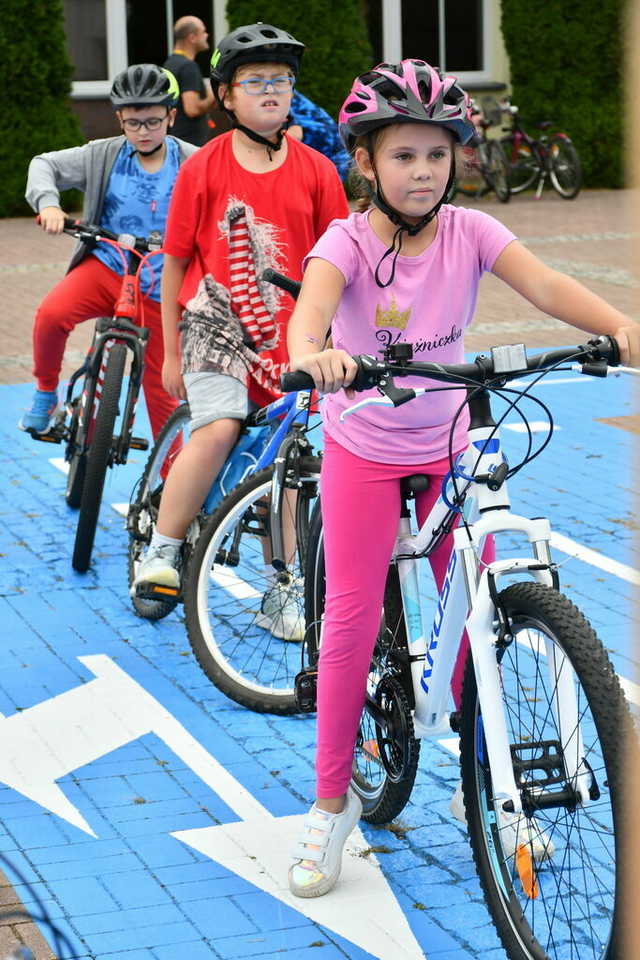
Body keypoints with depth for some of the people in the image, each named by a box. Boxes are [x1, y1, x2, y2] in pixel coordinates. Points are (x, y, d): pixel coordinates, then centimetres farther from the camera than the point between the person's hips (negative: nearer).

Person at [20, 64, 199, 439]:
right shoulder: (103, 155, -3)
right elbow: (45, 164, 1)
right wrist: (48, 202, -19)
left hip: (158, 287, 0)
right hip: (104, 267, 0)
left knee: (160, 386, 5)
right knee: (52, 313, -30)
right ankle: (46, 391, -3)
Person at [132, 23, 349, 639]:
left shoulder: (316, 171, 2)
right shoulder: (203, 167, -2)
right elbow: (176, 262, 3)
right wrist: (171, 352, 6)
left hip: (287, 338, 2)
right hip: (217, 322, -2)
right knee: (219, 425, -26)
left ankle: (279, 594, 19)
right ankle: (162, 551, -12)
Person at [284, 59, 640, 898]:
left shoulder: (468, 232, -10)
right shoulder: (350, 240, -16)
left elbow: (542, 283, -25)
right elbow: (315, 299, -38)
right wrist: (309, 350, -62)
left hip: (450, 449, 2)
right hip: (365, 451, -2)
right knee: (351, 623, -1)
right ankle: (332, 803, 14)